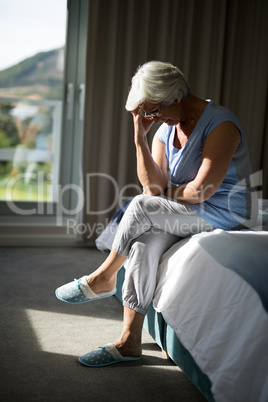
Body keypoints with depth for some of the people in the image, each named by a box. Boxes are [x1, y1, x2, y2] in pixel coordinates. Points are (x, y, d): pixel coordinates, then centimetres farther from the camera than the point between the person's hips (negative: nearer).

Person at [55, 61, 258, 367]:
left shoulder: (221, 124, -14)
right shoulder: (165, 130, 9)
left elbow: (202, 190, -19)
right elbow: (154, 187, -4)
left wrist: (165, 195, -3)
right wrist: (140, 136, -10)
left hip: (224, 215, -6)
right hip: (185, 216, 6)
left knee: (141, 206, -23)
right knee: (143, 244, -24)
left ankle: (103, 279, -2)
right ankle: (129, 342, -19)